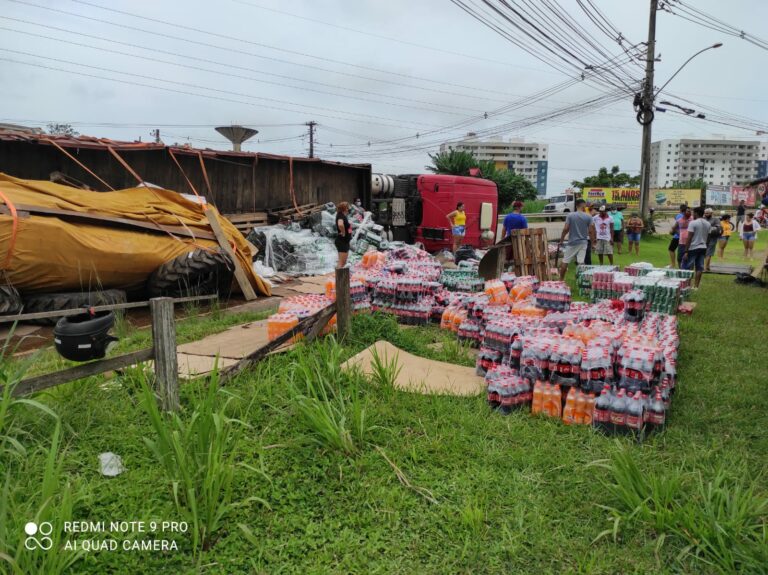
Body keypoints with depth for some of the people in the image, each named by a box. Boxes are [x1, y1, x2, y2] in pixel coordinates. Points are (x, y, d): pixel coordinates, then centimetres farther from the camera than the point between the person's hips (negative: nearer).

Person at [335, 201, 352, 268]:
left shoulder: (343, 216, 11)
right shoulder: (341, 216, -17)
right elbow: (340, 224, -40)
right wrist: (343, 233, -24)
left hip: (345, 242, 10)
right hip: (342, 242, -10)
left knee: (344, 263, 17)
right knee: (341, 263, -7)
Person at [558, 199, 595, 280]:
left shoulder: (570, 215, -6)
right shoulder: (588, 217, -2)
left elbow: (565, 229, -9)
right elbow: (591, 231, -2)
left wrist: (561, 241, 0)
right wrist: (593, 242, 10)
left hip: (572, 242, -1)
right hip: (583, 242, 1)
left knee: (565, 262, 7)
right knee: (581, 262, 3)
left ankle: (561, 280, 13)